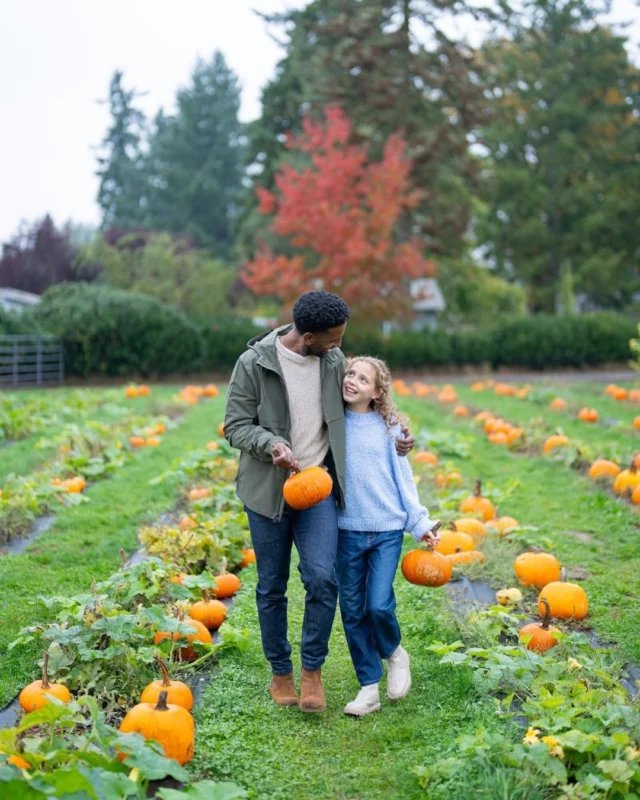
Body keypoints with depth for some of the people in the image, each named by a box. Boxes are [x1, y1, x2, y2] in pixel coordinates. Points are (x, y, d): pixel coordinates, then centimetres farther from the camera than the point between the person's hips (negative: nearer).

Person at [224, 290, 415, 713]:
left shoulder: (333, 360, 1)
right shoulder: (254, 363, -12)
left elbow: (348, 411, 17)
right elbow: (236, 425, -8)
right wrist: (272, 444, -27)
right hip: (268, 489, -2)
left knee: (323, 578, -13)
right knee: (272, 587, 8)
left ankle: (313, 670, 7)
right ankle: (281, 673, 27)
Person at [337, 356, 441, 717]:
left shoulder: (388, 427, 1)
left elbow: (403, 478, 5)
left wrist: (421, 523, 2)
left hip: (387, 530, -2)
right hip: (348, 531, 2)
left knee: (379, 605, -11)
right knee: (353, 611, 4)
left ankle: (394, 653, 21)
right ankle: (370, 688, 16)